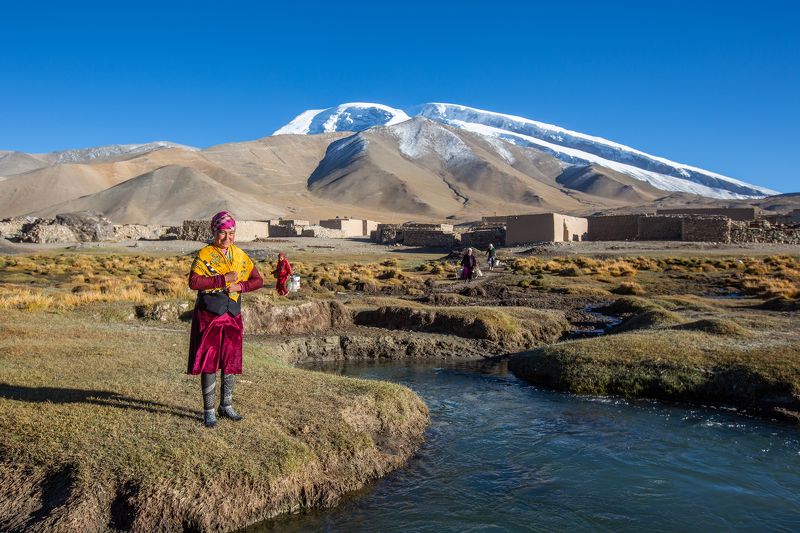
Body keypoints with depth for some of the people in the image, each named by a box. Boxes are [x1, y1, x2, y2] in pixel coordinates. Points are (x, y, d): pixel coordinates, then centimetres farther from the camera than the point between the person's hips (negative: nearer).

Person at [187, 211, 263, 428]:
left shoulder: (240, 255, 9)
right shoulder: (204, 254, -5)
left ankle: (226, 405, 24)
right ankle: (208, 410, 10)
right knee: (208, 362, 0)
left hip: (232, 315, 5)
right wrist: (222, 279, -22)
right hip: (208, 314, -5)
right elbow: (193, 282, -18)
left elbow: (257, 280, 9)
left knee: (231, 361, 9)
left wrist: (240, 286, -9)